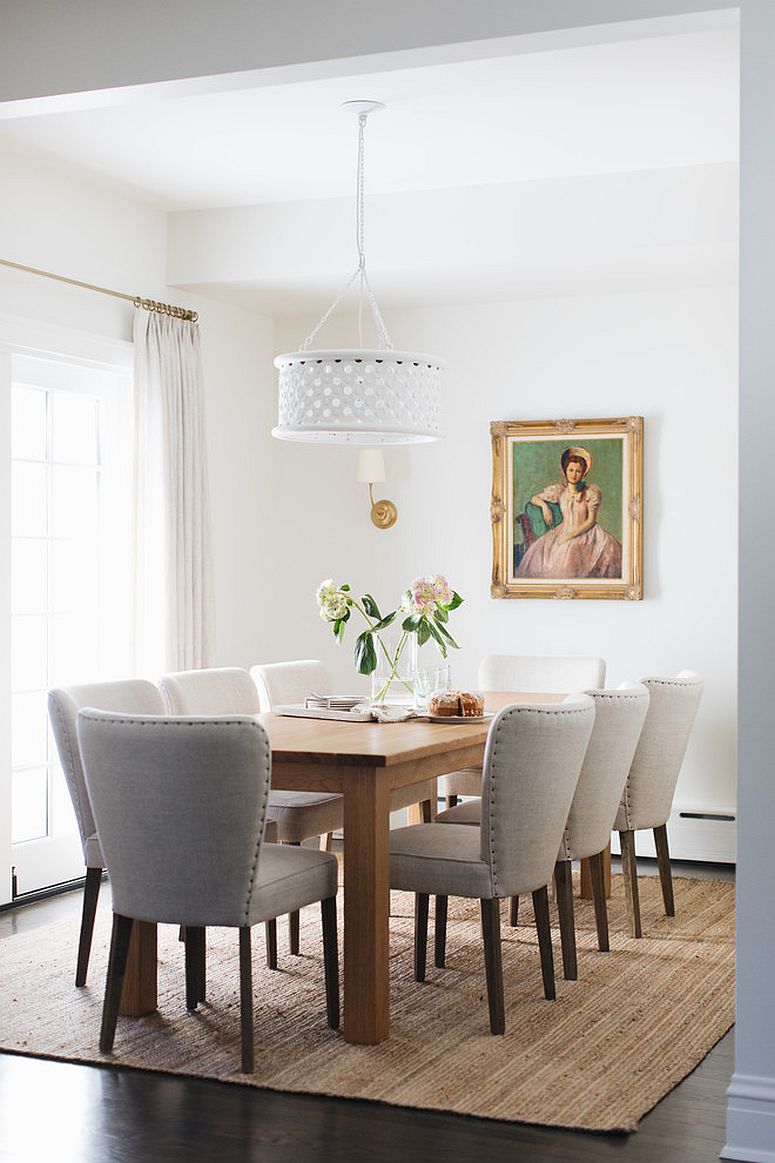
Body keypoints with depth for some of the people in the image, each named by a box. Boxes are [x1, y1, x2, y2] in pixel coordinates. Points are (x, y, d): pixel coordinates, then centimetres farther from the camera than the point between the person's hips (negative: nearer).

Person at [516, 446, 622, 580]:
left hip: (584, 532, -1)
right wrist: (544, 505, -6)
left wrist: (571, 534, -13)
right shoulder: (559, 491, 5)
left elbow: (591, 520, -3)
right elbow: (534, 498, 16)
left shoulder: (590, 493, 0)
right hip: (563, 532, 1)